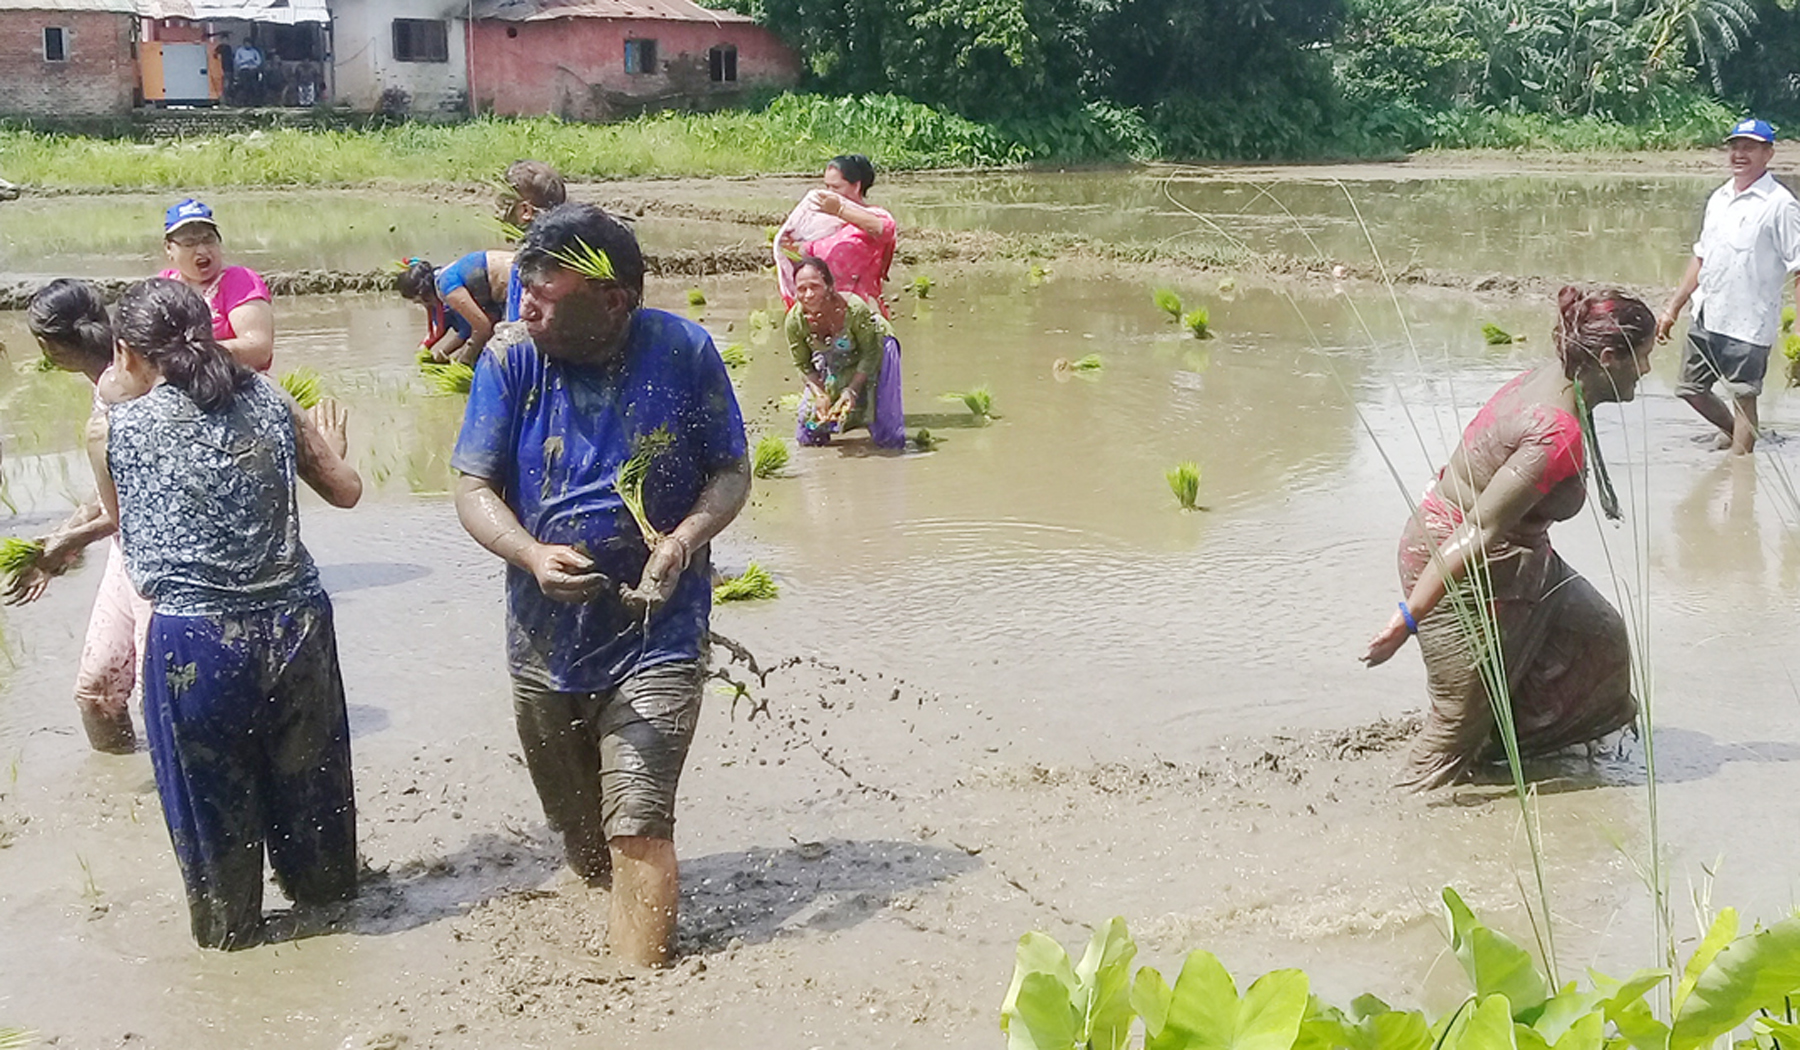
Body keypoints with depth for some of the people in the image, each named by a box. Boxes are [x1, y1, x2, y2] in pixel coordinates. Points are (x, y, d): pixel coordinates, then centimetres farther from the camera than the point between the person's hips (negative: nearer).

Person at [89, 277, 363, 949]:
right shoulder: (271, 402, 0)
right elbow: (346, 492, 10)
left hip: (194, 638, -3)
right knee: (306, 765, 25)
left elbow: (127, 533, 7)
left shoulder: (112, 429, -6)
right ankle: (325, 885, 46)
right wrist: (328, 445, 31)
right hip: (295, 622, 3)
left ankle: (227, 925, 37)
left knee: (211, 790, 19)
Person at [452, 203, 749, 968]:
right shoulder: (511, 358, -9)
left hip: (656, 639, -3)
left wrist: (686, 537, -22)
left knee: (637, 829, -14)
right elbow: (474, 489, -6)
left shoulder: (683, 352, -11)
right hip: (546, 640, 3)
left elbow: (732, 473, -2)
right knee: (582, 840, 19)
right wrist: (532, 556, -26)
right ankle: (623, 912, 47)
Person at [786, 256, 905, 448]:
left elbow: (870, 353, -23)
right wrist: (819, 394, -25)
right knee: (807, 438, 2)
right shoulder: (795, 320, -28)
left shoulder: (854, 309, -38)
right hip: (831, 364, 3)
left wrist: (852, 390, -31)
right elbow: (803, 365, -11)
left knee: (890, 441, -9)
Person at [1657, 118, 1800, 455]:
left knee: (1742, 397, 4)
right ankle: (1736, 434, 41)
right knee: (1689, 388, 18)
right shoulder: (1719, 199, 10)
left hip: (1748, 323, -8)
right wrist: (1673, 308, 17)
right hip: (1706, 316, 8)